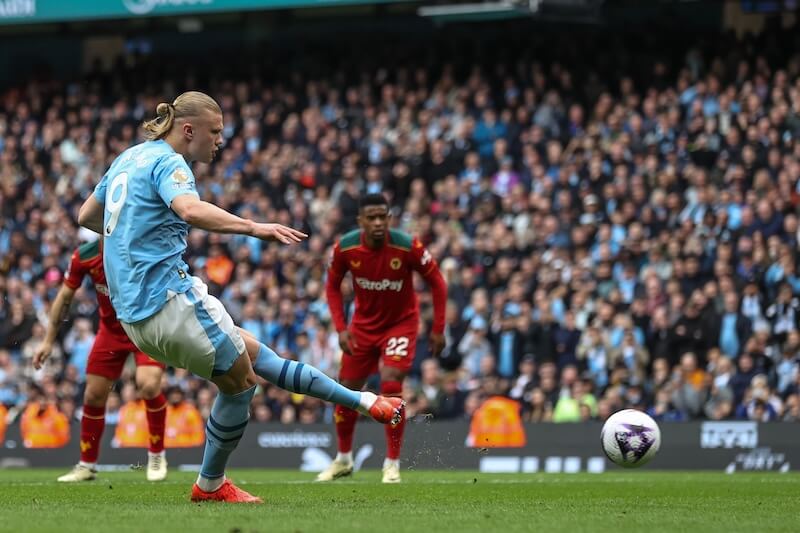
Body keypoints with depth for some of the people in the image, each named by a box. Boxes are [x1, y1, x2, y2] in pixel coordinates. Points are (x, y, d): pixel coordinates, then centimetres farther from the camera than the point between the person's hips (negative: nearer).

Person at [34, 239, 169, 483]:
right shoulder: (84, 256, -16)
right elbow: (65, 296, -2)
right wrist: (48, 340, 1)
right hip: (111, 328, 4)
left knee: (149, 384, -25)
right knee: (93, 396, 4)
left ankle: (157, 456, -3)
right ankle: (87, 465, 23)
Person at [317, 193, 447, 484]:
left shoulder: (408, 246, -24)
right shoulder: (345, 248, -17)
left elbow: (437, 282, -11)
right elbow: (332, 286, 1)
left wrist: (438, 329, -12)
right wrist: (341, 328, -9)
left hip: (401, 323, -3)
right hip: (363, 324, 3)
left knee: (391, 384, -21)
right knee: (346, 390, 6)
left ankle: (392, 463, -9)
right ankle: (343, 459, 29)